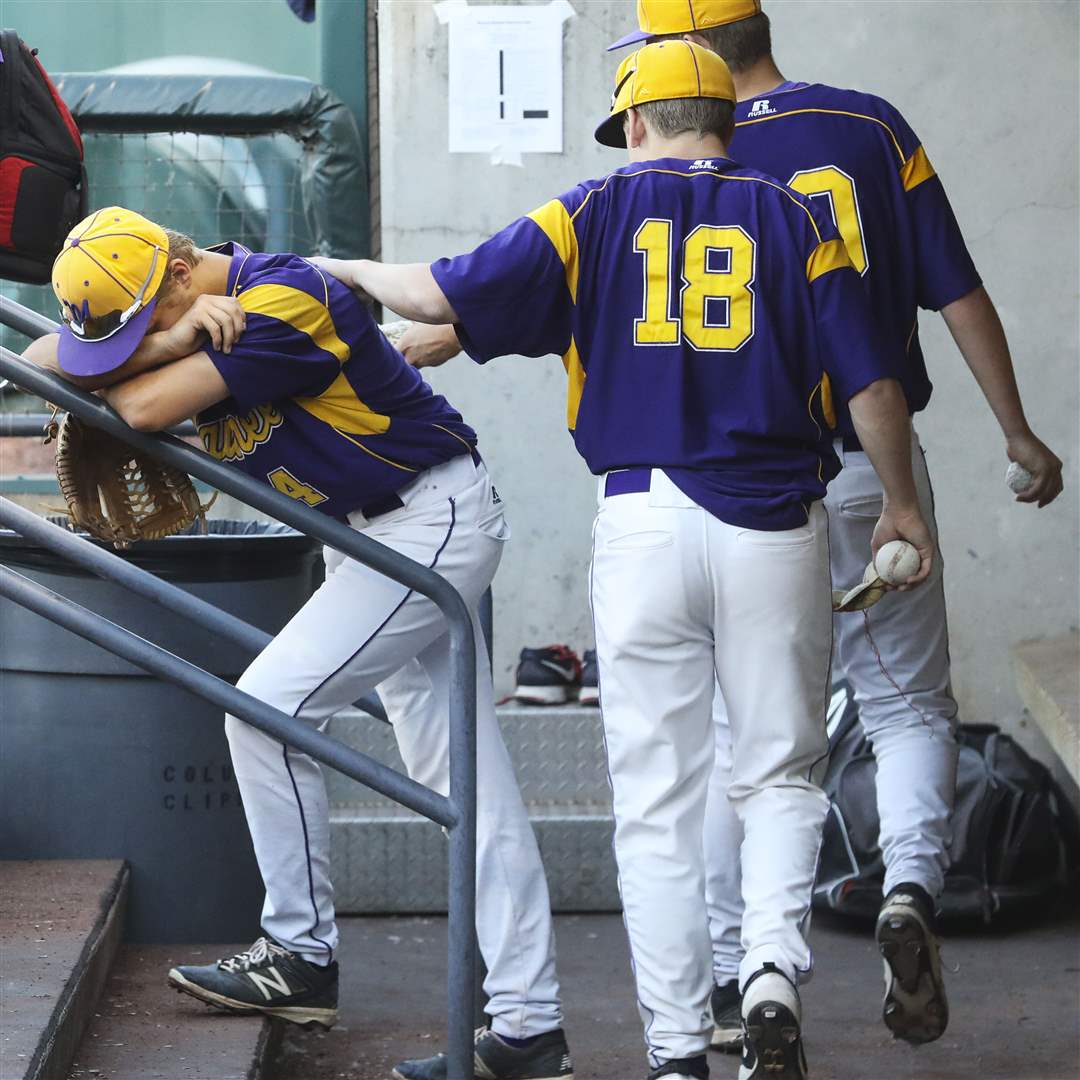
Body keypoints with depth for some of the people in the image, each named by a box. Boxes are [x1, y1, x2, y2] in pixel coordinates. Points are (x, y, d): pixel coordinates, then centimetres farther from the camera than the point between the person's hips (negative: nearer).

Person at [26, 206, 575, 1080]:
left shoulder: (280, 301, -24)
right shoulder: (190, 308, 3)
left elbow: (147, 406, -29)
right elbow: (41, 358, -3)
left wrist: (123, 362, -6)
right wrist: (167, 342, -19)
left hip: (432, 525, -10)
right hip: (376, 535, 10)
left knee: (266, 711, -11)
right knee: (466, 779, 4)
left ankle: (303, 957, 2)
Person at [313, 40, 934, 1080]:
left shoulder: (593, 213, 5)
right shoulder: (792, 220, 7)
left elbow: (445, 297, -2)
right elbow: (870, 381, 3)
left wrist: (343, 269, 15)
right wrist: (902, 504, 16)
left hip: (644, 520, 0)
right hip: (775, 524, 0)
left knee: (656, 798, 6)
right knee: (780, 772, 13)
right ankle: (772, 968, -11)